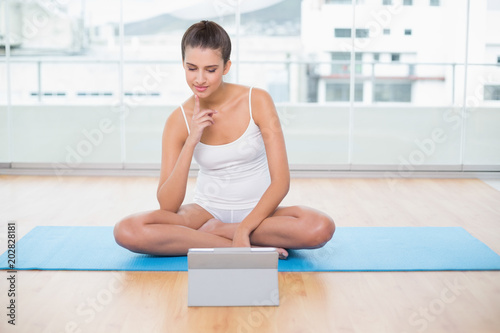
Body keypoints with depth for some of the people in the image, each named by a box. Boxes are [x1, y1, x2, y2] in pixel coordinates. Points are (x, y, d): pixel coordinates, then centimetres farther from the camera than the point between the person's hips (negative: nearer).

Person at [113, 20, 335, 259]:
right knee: (127, 231, -25)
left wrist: (243, 229, -25)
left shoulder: (257, 102, -11)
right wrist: (191, 142, -22)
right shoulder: (179, 121, -8)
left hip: (257, 212, -1)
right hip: (207, 210, 2)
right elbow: (167, 206, -13)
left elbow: (281, 181, -14)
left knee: (321, 228, -32)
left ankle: (215, 231, -14)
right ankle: (252, 249, -20)